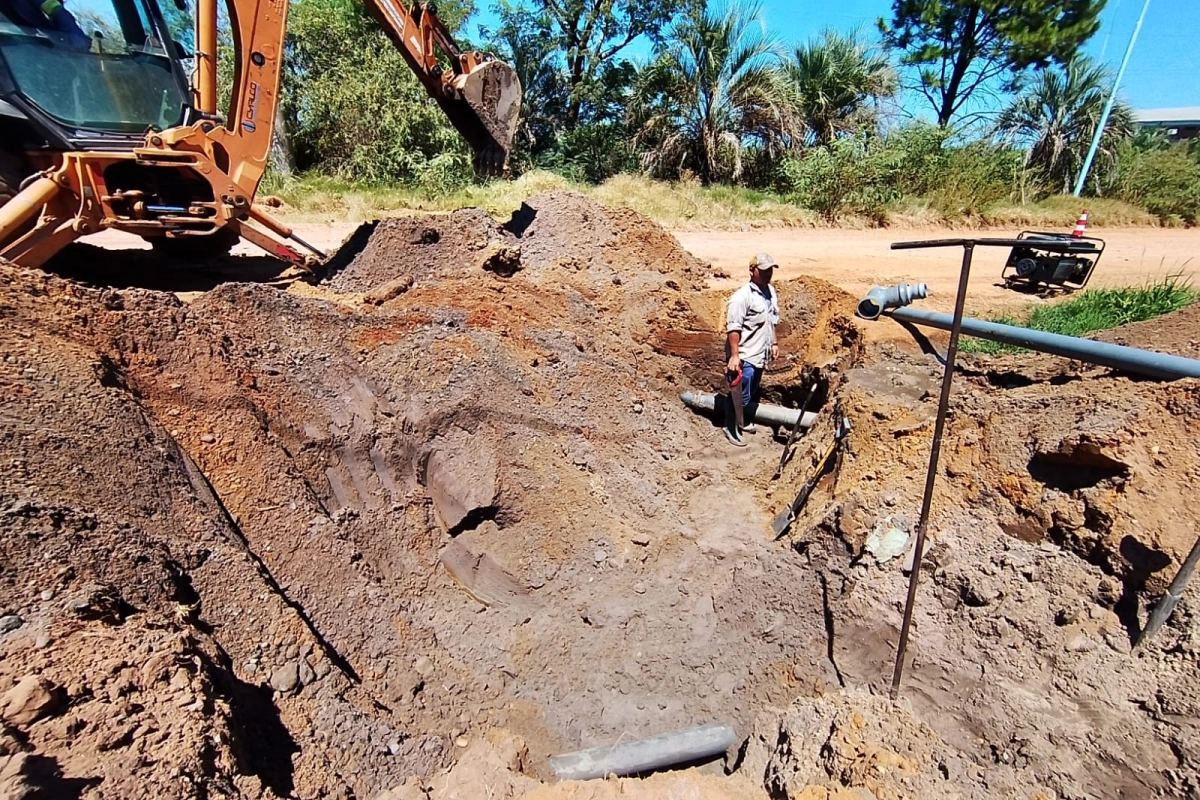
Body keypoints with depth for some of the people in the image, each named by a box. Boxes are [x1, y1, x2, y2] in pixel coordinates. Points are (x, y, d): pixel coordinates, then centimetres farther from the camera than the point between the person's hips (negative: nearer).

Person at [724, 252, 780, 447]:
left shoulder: (771, 292, 8)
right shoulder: (742, 297, -20)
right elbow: (733, 328, -23)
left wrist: (774, 343, 20)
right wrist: (734, 356, -26)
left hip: (760, 355, 9)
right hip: (744, 357, -9)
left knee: (753, 392, 21)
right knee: (740, 394, -1)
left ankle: (744, 421, 40)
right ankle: (731, 428, 16)